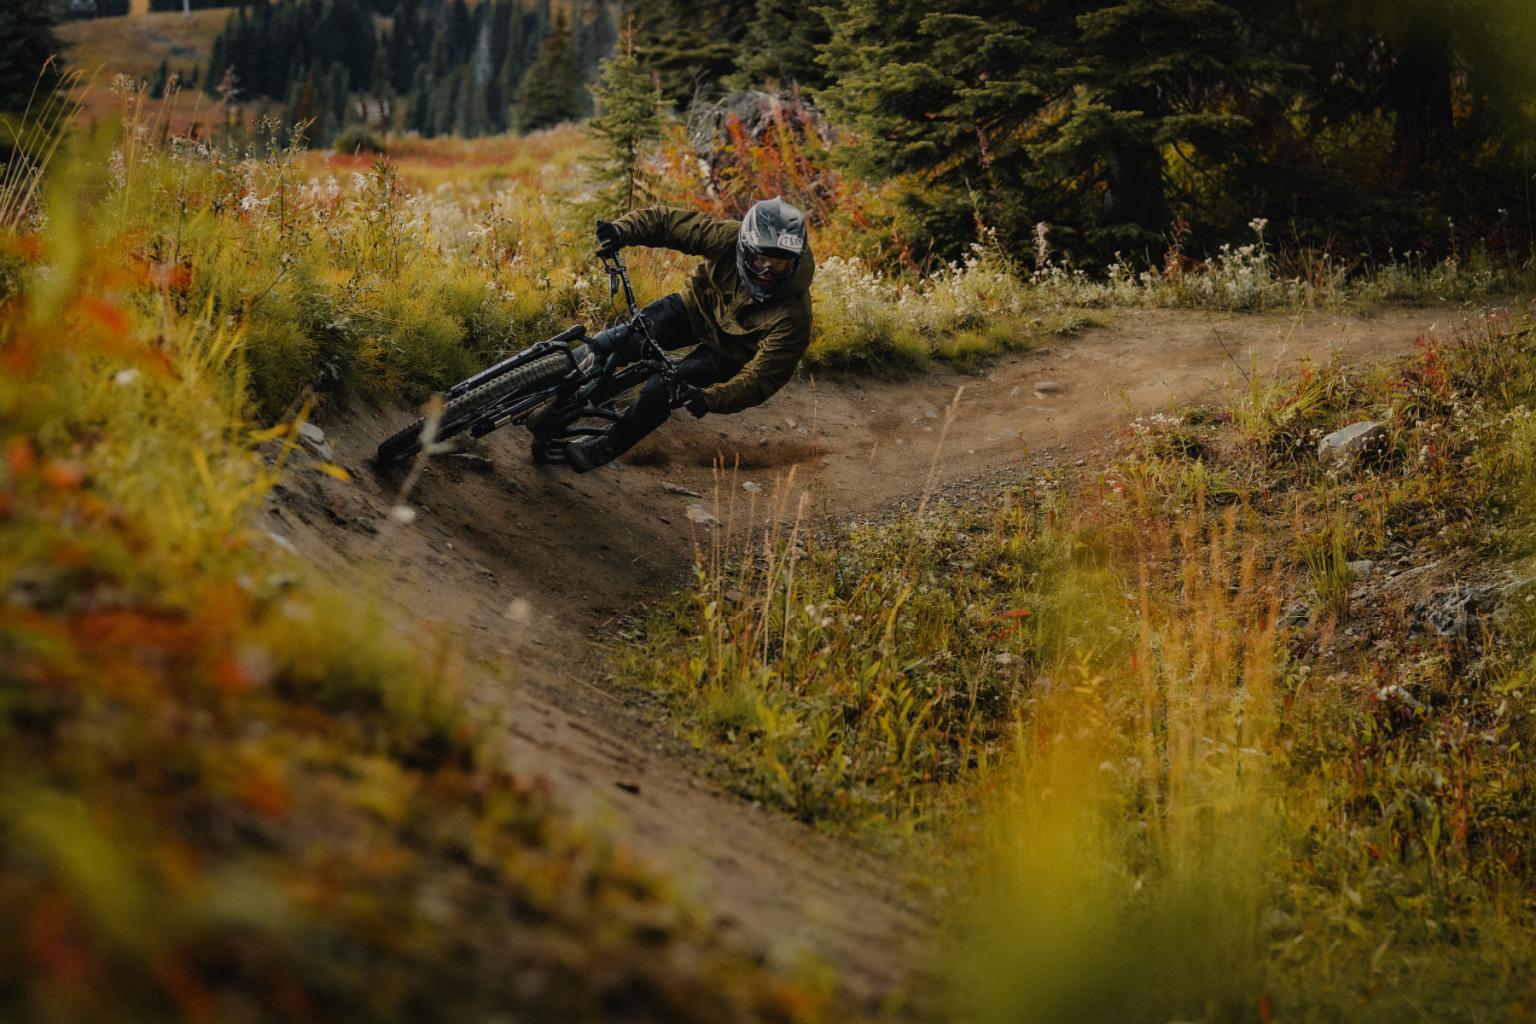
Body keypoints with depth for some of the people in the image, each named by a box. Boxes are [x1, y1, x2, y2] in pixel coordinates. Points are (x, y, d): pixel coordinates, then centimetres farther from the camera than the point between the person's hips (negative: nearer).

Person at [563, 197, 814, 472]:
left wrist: (710, 398, -47)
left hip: (728, 354, -3)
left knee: (661, 389, -21)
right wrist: (622, 230, -40)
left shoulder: (792, 314, -36)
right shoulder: (728, 239, -30)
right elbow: (669, 221, -22)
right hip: (697, 307, 3)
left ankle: (606, 449, 5)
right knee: (612, 345, -14)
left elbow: (762, 377, -33)